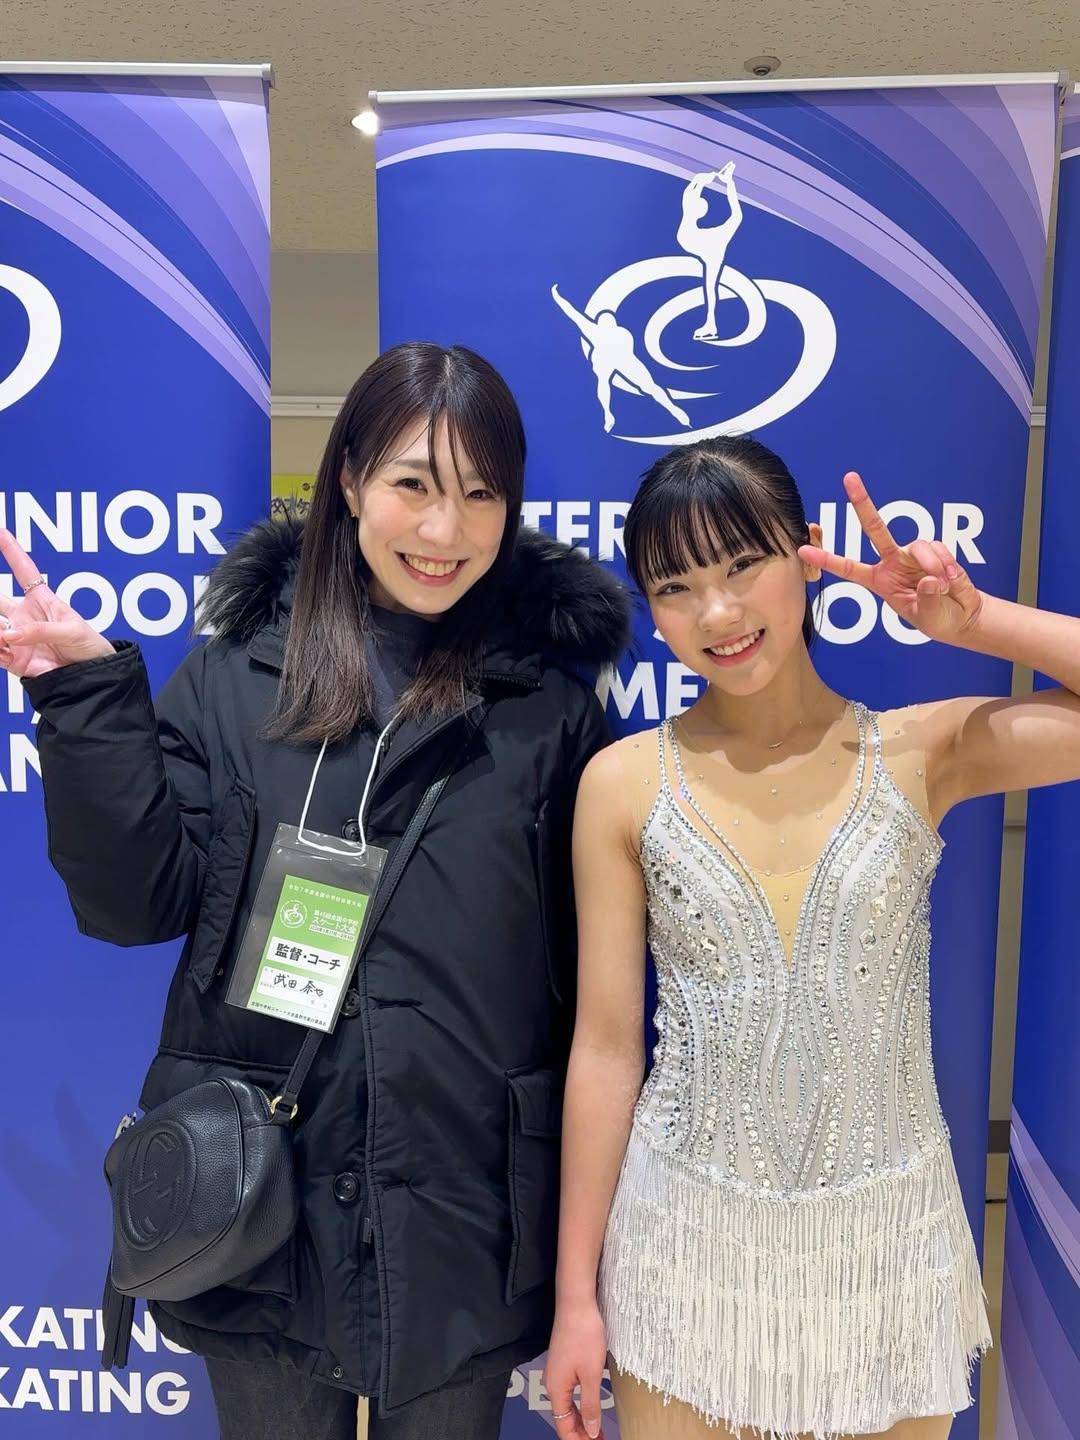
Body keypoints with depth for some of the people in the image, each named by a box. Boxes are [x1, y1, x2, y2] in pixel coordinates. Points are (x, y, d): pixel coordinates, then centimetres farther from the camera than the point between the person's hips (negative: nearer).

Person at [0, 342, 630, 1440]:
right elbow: (137, 902, -5)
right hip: (260, 1192, 1)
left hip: (464, 1209, 0)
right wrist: (88, 695, -16)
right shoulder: (237, 673, -2)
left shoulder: (551, 701, -5)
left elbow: (598, 976, -3)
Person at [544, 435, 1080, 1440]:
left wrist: (975, 621, -18)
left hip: (888, 1243, 1)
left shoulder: (928, 752, -7)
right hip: (687, 1243, 0)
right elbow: (606, 1047, -4)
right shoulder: (624, 783, -8)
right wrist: (576, 1292, 0)